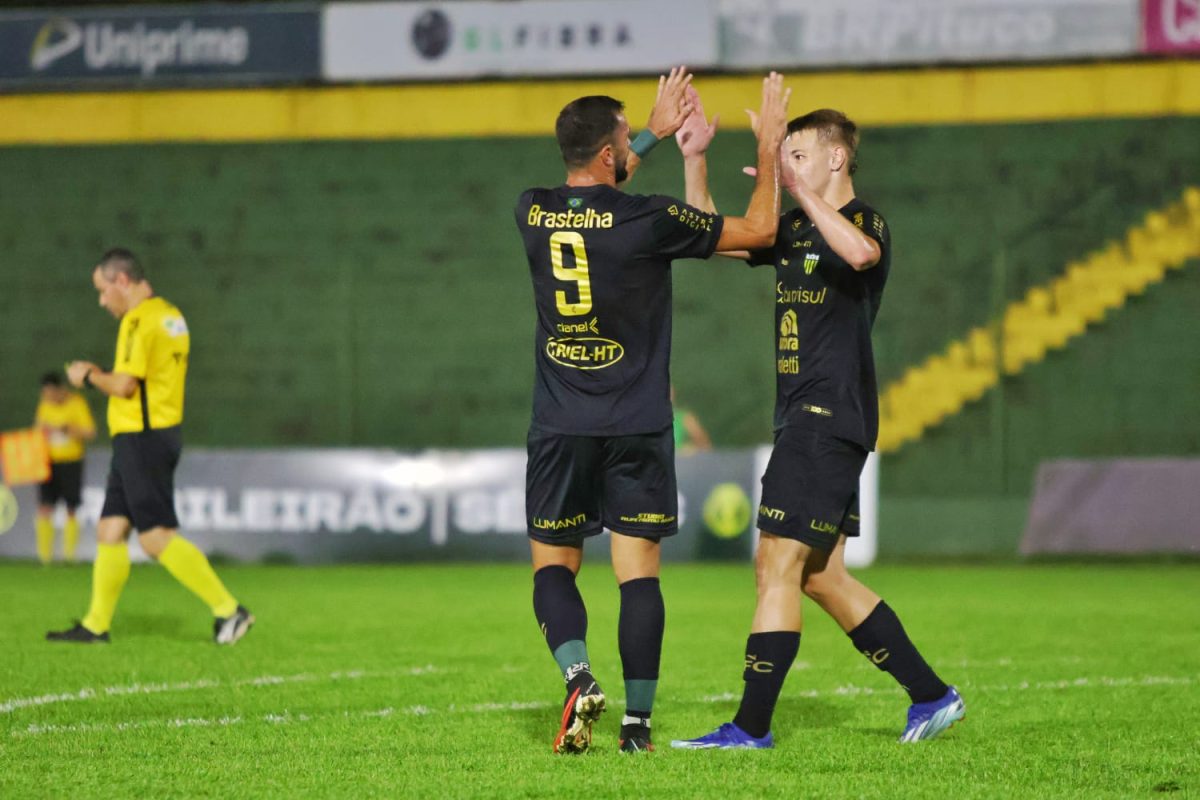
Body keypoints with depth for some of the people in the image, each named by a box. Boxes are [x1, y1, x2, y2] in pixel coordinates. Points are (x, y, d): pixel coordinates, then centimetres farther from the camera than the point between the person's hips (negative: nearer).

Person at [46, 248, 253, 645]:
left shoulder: (140, 321, -15)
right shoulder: (170, 316, 15)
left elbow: (125, 386, -20)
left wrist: (89, 376, -2)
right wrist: (106, 376, 15)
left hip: (142, 439, -10)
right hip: (160, 432, 10)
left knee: (157, 537, -10)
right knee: (110, 531, 11)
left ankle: (229, 610, -12)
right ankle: (96, 624, 14)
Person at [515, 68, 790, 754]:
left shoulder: (534, 213, 0)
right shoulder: (648, 219, -12)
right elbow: (759, 230, -2)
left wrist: (654, 135, 31)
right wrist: (770, 145, 9)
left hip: (560, 429, 2)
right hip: (637, 430, -2)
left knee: (553, 565, 10)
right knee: (639, 572, 2)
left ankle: (579, 679, -13)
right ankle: (637, 722, -1)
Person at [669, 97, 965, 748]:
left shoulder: (865, 222, -9)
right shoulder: (794, 230, 17)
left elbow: (860, 253, -34)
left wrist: (799, 188, -38)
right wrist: (694, 161, 11)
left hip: (830, 418, -9)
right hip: (803, 420, 10)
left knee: (777, 566, -10)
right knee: (819, 577, 11)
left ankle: (752, 726, -8)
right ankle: (930, 695, 17)